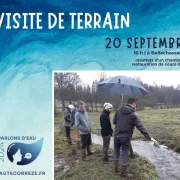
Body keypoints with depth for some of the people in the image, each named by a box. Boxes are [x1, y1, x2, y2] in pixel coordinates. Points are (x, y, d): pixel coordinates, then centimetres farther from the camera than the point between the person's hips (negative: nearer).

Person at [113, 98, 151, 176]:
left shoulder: (118, 111, -1)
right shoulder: (134, 115, -14)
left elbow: (114, 121, 9)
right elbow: (141, 127, -18)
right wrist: (149, 137, -15)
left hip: (116, 136, 4)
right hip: (126, 138, -4)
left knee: (116, 153, 21)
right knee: (124, 155, 10)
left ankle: (116, 168, 35)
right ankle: (123, 172, 21)